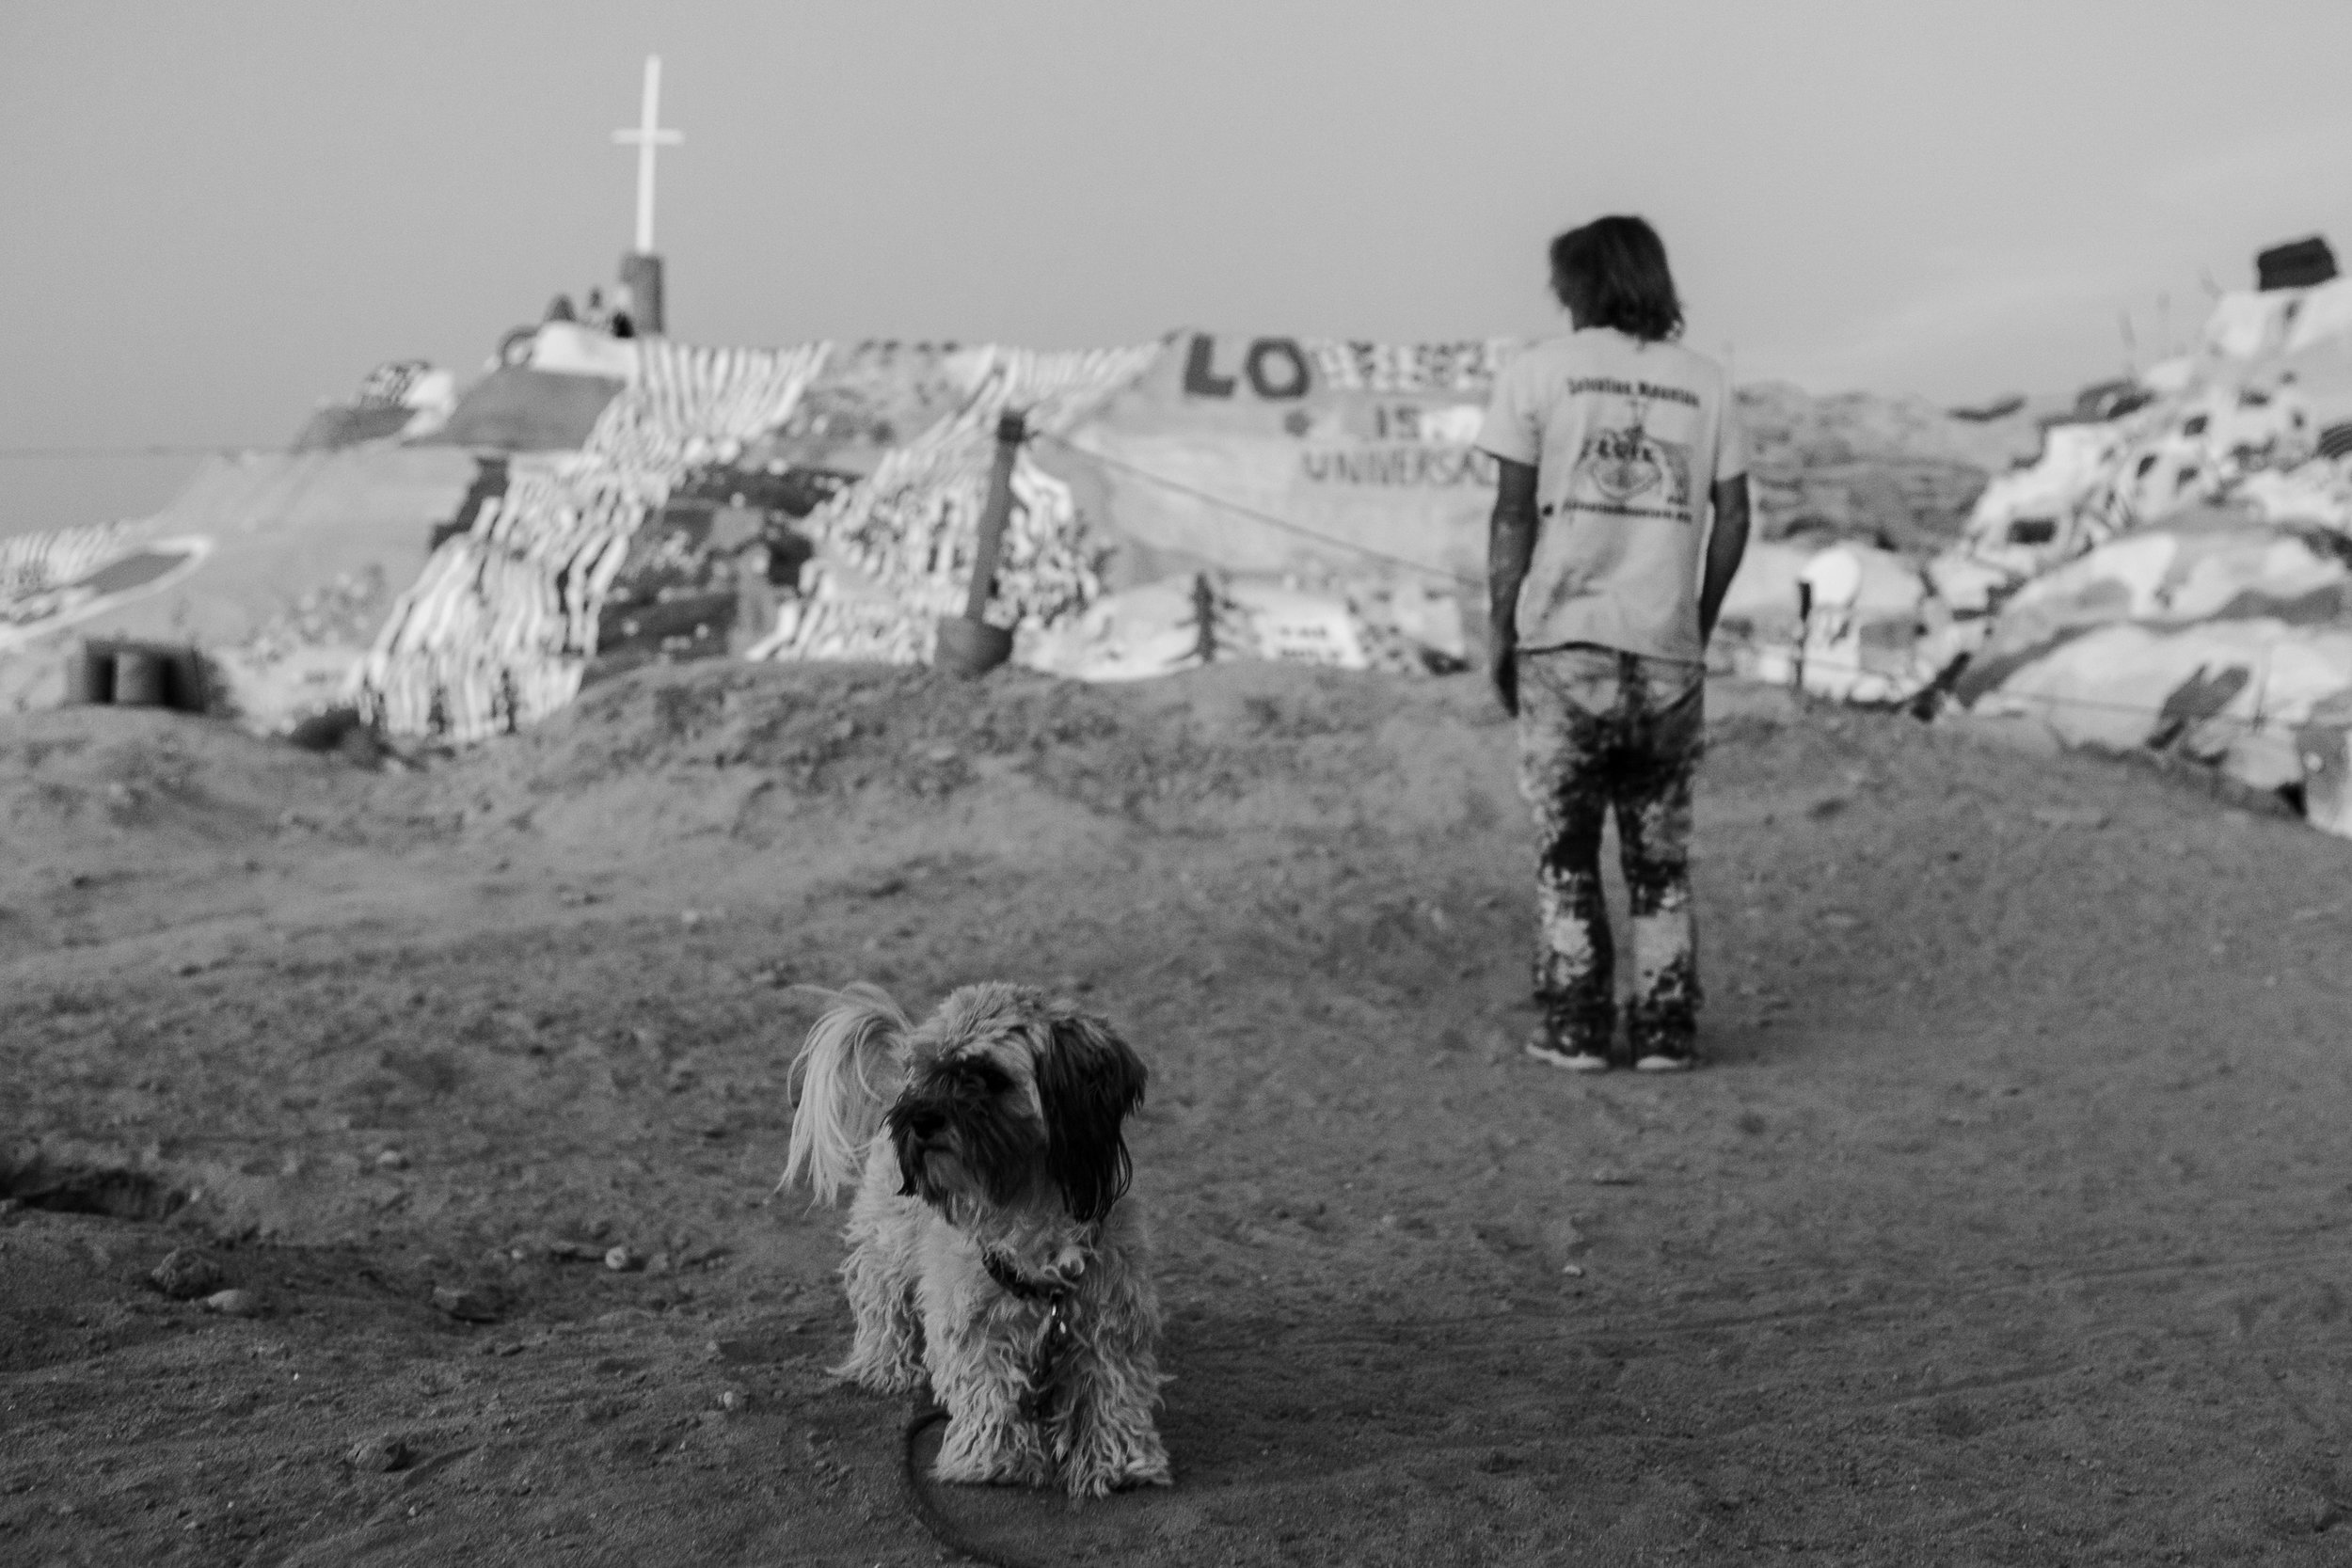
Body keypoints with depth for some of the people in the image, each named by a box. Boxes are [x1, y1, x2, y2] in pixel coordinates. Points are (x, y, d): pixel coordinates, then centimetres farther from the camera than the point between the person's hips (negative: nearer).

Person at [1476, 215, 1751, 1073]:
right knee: (1661, 852, 11)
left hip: (1565, 639, -2)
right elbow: (1732, 517, 6)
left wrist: (1501, 634, 3)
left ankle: (1576, 1028, 6)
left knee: (1565, 848, 7)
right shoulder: (1705, 381, 9)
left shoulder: (1537, 371, 1)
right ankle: (1665, 1028, 10)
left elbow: (1513, 515, -3)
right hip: (1669, 649, 2)